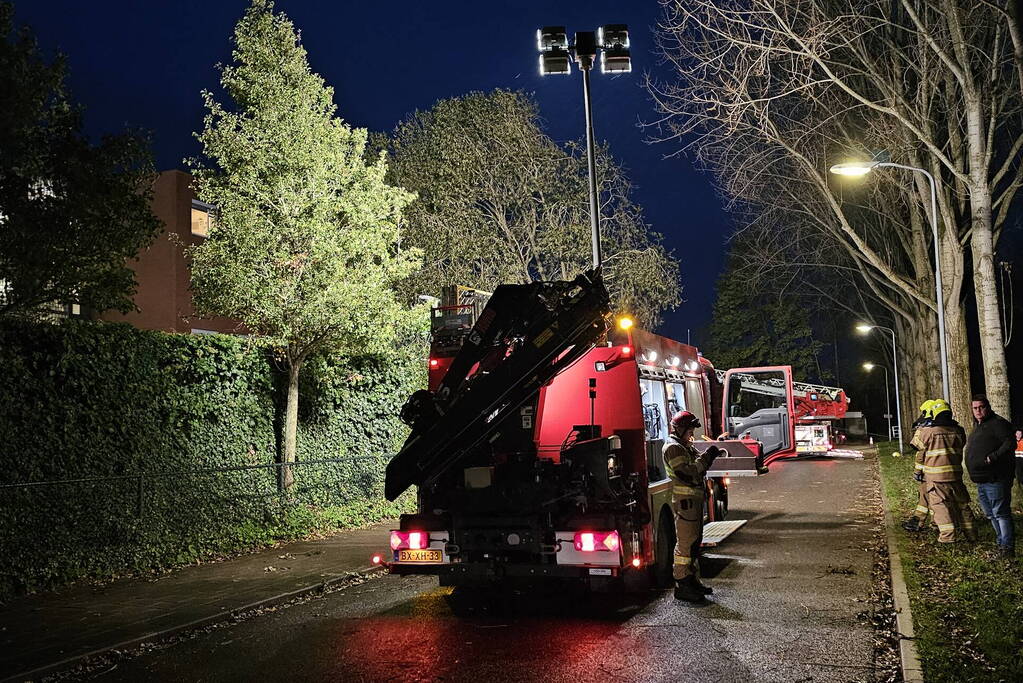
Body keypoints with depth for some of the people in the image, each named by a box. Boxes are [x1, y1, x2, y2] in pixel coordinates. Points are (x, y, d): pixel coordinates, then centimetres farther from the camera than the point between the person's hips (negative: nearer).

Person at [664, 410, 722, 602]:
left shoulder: (685, 446, 19)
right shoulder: (672, 448, -13)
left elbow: (698, 468, 19)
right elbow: (687, 473, -23)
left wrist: (712, 455, 3)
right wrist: (706, 457, -19)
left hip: (695, 499, 10)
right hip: (685, 501, -10)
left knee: (695, 542, 15)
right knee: (685, 544, -7)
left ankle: (693, 580, 24)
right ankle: (681, 587, -3)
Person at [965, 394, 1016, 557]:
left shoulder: (998, 423, -11)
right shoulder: (978, 426, 19)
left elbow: (1010, 443, -21)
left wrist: (993, 457, -25)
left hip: (995, 479, -10)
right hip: (981, 481, 10)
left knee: (1000, 513, -8)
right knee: (991, 514, 16)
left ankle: (1008, 547, -4)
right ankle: (1001, 543, 26)